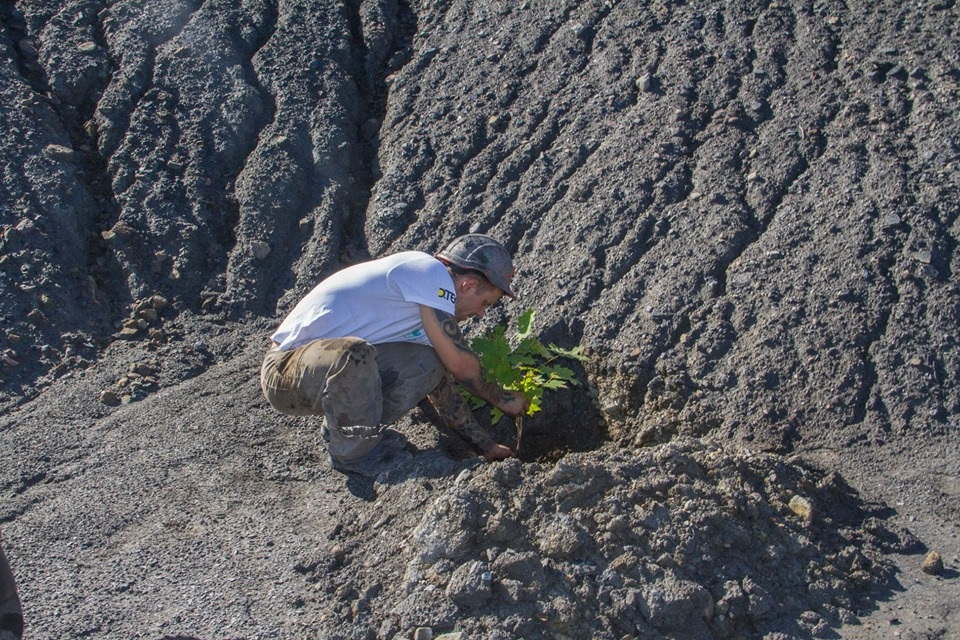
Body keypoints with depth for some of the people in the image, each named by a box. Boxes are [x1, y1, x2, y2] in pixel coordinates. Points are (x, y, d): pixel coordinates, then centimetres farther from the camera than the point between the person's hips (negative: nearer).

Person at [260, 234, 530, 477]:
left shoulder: (423, 310, 14)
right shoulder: (431, 271, -15)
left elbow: (440, 386, 19)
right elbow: (460, 363, -14)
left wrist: (487, 445, 21)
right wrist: (503, 399, 3)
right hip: (284, 370, -9)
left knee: (429, 365, -3)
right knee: (353, 353, -38)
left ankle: (341, 425, 9)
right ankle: (352, 451, -12)